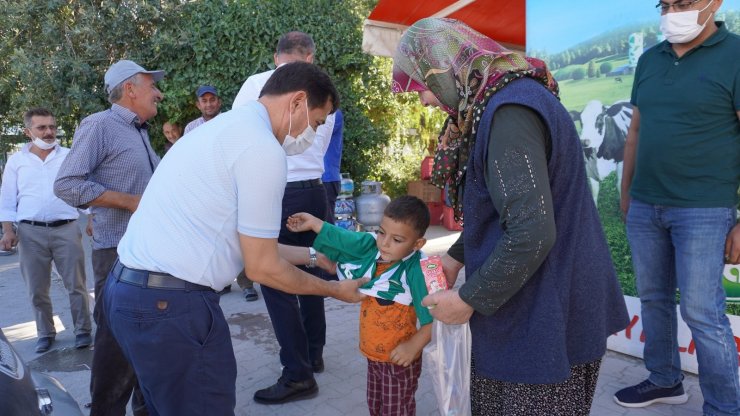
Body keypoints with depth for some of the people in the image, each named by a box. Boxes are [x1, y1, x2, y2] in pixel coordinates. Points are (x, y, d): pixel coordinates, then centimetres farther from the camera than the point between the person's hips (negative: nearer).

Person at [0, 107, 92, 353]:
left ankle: (83, 330, 14)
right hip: (31, 232, 1)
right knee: (37, 289, 9)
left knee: (76, 285, 2)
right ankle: (45, 333, 23)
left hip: (66, 229, -1)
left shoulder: (70, 157, 6)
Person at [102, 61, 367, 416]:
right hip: (170, 303, -10)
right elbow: (263, 267, -11)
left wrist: (311, 255, 23)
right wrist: (333, 289, 3)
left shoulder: (227, 126, 14)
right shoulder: (262, 148, -16)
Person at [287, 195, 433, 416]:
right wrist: (314, 223, 13)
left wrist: (415, 345, -32)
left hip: (399, 360, -7)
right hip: (373, 355, 7)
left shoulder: (416, 271, -28)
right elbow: (343, 239, 8)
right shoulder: (372, 247, -8)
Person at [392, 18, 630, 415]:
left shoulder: (510, 112, -24)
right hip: (526, 307, 9)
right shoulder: (496, 103, 9)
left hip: (546, 321, -9)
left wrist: (469, 299, -17)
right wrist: (456, 257, 12)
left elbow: (532, 233, -29)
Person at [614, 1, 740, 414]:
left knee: (702, 311, -2)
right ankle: (664, 381, 32)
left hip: (704, 210, -5)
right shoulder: (649, 59, 9)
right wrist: (626, 191, 15)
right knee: (654, 298, 14)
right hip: (645, 206, 6)